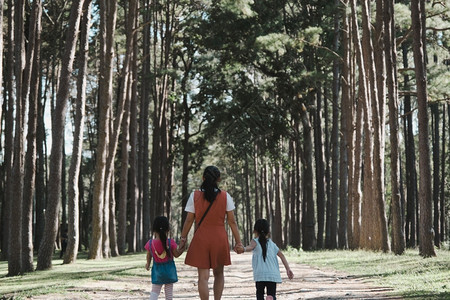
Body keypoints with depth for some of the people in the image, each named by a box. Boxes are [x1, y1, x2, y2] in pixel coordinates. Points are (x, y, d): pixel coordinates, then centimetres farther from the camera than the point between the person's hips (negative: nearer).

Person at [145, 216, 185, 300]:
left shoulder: (150, 243, -14)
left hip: (157, 270, 1)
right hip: (169, 270, 0)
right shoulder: (171, 243, -18)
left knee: (154, 291, 9)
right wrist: (182, 249, 12)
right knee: (169, 290, 14)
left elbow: (149, 256, 2)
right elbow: (176, 254, -6)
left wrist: (148, 264, 22)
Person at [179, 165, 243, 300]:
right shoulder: (225, 196, -2)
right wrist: (238, 241, 3)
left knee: (203, 276, 0)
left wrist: (183, 237, 9)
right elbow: (232, 221, -2)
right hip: (220, 238, 1)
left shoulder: (195, 195, -3)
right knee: (218, 274, 17)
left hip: (200, 238, -1)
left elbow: (189, 220, -2)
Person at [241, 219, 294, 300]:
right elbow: (281, 255, 18)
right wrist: (288, 269, 20)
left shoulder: (255, 241, 8)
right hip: (273, 274, 2)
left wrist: (244, 249, -36)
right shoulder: (272, 244, 21)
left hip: (260, 274, -2)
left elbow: (251, 246, -15)